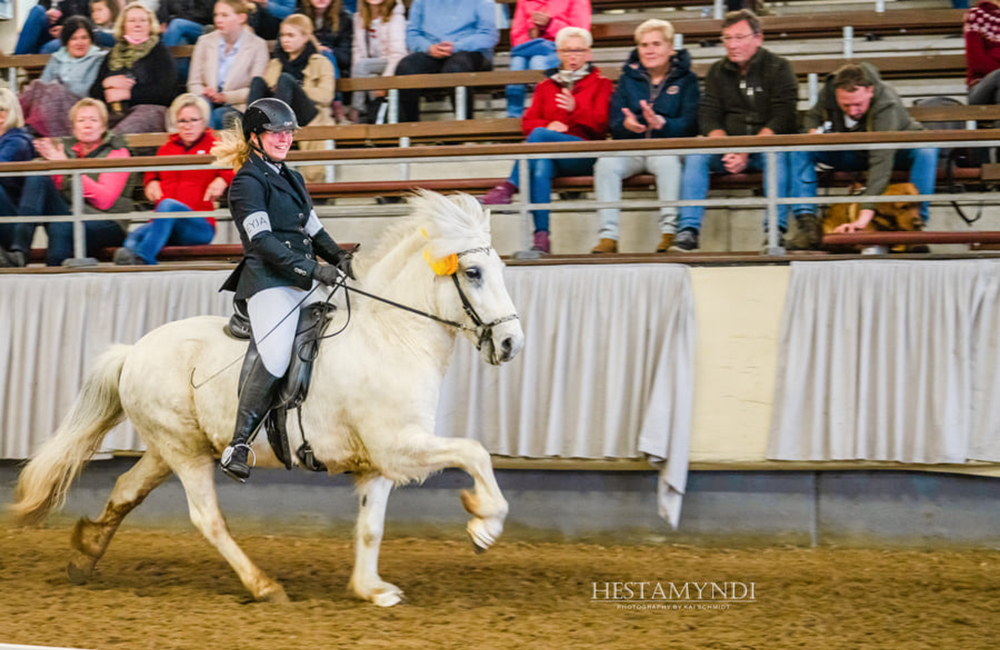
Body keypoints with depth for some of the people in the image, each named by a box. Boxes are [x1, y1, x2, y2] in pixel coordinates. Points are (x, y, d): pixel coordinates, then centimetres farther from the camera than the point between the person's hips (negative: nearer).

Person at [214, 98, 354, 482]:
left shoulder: (292, 179, 22)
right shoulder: (248, 181, -4)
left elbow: (314, 231, 25)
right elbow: (262, 241, -15)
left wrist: (340, 260, 5)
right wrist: (313, 269, -22)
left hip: (305, 281, 9)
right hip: (269, 281, -9)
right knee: (274, 357, -26)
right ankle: (238, 447, -21)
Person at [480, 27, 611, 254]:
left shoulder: (600, 84, 17)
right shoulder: (546, 86, 26)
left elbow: (601, 125, 3)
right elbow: (528, 122, 17)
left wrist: (575, 109, -16)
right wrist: (548, 126, -5)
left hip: (584, 153, -2)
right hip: (550, 157, 2)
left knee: (539, 135, -32)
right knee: (540, 169, -37)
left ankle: (509, 186, -33)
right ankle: (541, 236, -46)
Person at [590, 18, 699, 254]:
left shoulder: (686, 79, 7)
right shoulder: (628, 78, 15)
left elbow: (689, 125, -6)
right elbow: (614, 123, 6)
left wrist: (661, 123, -26)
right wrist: (626, 124, -20)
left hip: (667, 148, -3)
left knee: (667, 161, -37)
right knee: (605, 164, -28)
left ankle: (669, 232, -36)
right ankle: (608, 235, -30)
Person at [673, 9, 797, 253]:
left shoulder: (778, 68, 0)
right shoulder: (718, 72, 12)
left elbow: (782, 120, -11)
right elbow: (708, 117, 5)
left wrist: (746, 153, -22)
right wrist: (727, 151, -16)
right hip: (730, 150, 3)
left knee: (777, 155, -37)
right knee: (696, 154, -24)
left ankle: (775, 230, -39)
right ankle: (688, 231, -29)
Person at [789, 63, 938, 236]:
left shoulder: (887, 105, -39)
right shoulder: (827, 93, -22)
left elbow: (881, 163, -48)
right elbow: (812, 116, 5)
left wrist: (865, 216, -58)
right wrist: (813, 131, -23)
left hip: (894, 153, -4)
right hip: (852, 155, 4)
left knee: (926, 150, -37)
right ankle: (806, 220, -24)